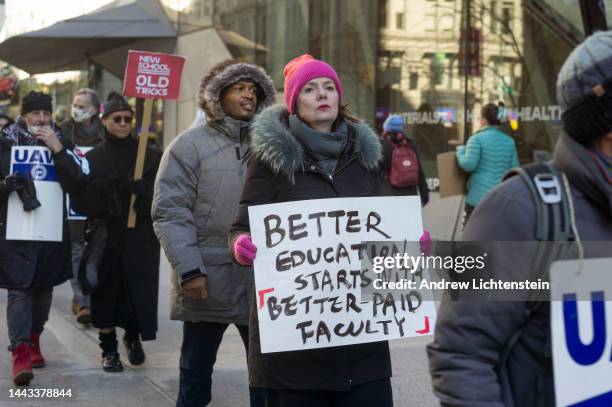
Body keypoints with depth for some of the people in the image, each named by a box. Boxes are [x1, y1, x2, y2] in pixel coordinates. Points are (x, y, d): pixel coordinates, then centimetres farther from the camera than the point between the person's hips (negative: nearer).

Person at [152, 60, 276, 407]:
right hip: (208, 280, -4)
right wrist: (189, 269, -17)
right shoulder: (190, 145, -3)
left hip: (261, 281, 4)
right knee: (196, 372, 10)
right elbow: (170, 213, -9)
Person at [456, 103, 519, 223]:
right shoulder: (509, 141, 7)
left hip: (479, 198, -5)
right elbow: (514, 168, 7)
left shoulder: (477, 139, -8)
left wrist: (460, 151, 2)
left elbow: (468, 164, -16)